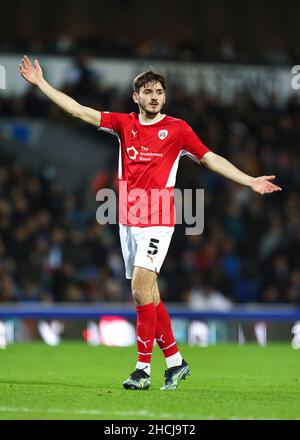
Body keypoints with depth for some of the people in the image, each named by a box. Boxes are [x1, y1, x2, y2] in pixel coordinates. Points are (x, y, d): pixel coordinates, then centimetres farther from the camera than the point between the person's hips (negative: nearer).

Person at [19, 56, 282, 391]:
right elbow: (78, 110, 9)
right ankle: (175, 361, 20)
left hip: (157, 222, -5)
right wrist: (40, 83, 7)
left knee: (141, 290, -15)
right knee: (146, 296, 9)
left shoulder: (176, 129, -1)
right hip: (127, 221, 5)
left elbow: (211, 159, 2)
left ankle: (143, 369, -11)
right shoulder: (124, 124, 9)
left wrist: (250, 181, -4)